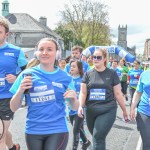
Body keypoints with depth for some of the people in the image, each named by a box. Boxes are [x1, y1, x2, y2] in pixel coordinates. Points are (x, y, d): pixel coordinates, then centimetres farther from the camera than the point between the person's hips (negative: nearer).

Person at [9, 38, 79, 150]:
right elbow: (14, 108, 0)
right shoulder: (27, 74, -2)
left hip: (58, 130, -1)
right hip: (33, 131, 1)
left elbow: (74, 107, 7)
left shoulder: (65, 78, 0)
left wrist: (73, 98, -14)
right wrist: (20, 90, -17)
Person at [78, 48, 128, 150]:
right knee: (96, 137, 14)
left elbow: (118, 93, 5)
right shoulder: (88, 74, 6)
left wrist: (124, 110, 7)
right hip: (91, 111, 3)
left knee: (98, 138, -12)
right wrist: (80, 106, -15)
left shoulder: (112, 74, 1)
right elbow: (83, 92, 2)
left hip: (108, 111, -3)